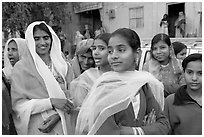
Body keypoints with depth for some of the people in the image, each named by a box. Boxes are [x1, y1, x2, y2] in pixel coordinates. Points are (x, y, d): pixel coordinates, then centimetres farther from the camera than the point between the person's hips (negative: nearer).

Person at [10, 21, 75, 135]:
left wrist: (58, 115, -14)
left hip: (65, 127, 3)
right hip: (37, 129, -3)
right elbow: (18, 104, -11)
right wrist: (51, 102, -19)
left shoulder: (64, 66, 3)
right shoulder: (21, 67, -6)